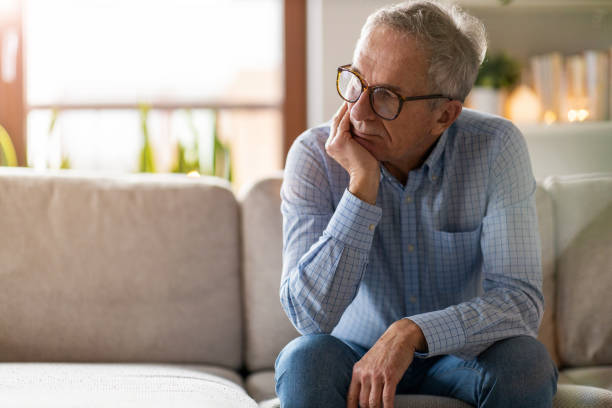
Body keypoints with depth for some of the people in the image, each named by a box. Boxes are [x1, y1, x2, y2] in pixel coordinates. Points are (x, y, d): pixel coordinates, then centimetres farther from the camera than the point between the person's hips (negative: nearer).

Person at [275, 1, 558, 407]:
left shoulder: (495, 148, -16)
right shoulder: (314, 156, -15)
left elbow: (521, 301, -22)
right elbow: (310, 316, -24)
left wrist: (411, 333, -37)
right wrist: (362, 186, -30)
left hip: (459, 358, 1)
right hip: (356, 354, 0)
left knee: (525, 361, -30)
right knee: (306, 359, -32)